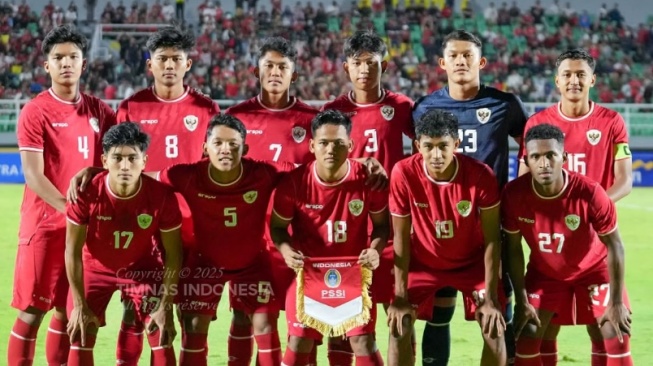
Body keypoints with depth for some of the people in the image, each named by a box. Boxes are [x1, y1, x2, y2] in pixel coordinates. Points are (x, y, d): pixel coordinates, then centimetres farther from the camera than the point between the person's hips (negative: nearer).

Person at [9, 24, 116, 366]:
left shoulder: (98, 111, 8)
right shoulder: (35, 111, -6)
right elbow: (33, 175, -11)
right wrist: (70, 208, -20)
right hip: (45, 223, -5)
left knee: (69, 309, 10)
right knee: (33, 310, -4)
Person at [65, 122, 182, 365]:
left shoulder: (162, 196, -27)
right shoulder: (86, 193, -29)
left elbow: (173, 254, -16)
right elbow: (73, 250, -18)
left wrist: (166, 306, -19)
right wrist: (79, 305, -19)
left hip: (142, 269, 0)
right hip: (95, 268, 0)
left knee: (162, 335, -11)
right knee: (80, 337, -9)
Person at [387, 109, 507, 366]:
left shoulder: (481, 175, -27)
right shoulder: (404, 174, -26)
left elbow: (491, 238, -18)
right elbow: (401, 237, -16)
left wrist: (491, 296, -18)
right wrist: (400, 296, -16)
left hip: (472, 262, 0)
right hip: (423, 263, 0)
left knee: (494, 329, -11)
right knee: (399, 328, -11)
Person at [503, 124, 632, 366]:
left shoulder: (590, 193, -33)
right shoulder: (514, 194, -28)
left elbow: (614, 245, -19)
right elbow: (513, 248, -12)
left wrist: (616, 302, -15)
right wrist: (522, 301, -10)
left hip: (594, 270, -1)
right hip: (544, 273, 1)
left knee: (615, 337, -6)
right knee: (528, 336, -7)